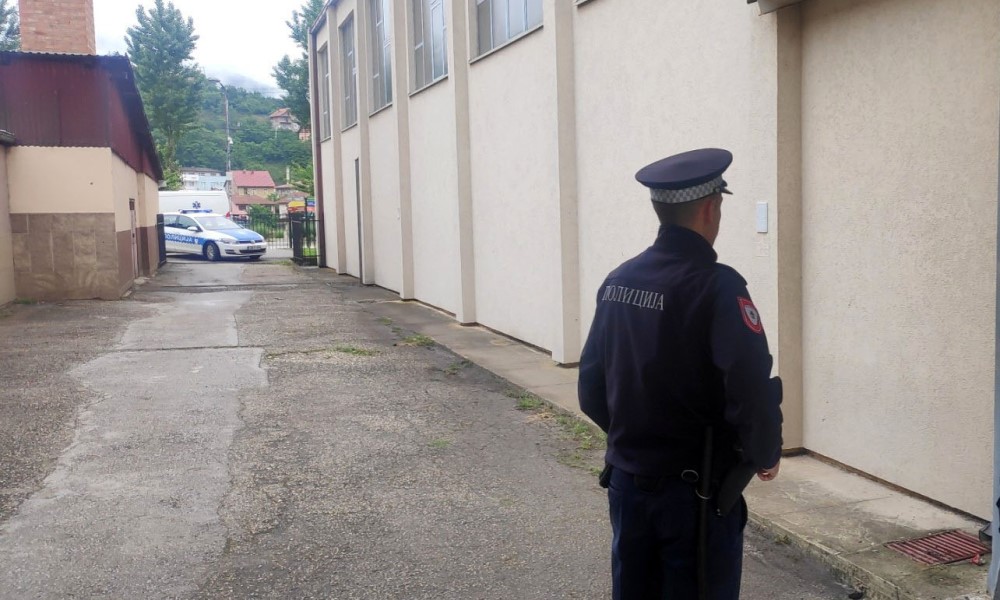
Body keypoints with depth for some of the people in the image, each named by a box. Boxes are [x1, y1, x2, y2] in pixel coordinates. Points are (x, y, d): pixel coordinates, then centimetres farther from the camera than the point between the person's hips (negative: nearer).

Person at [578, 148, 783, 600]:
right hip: (695, 492, -6)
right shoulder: (717, 286, -18)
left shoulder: (617, 282, 1)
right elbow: (753, 394, -22)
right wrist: (764, 456, -3)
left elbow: (591, 391, 6)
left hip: (626, 482, 6)